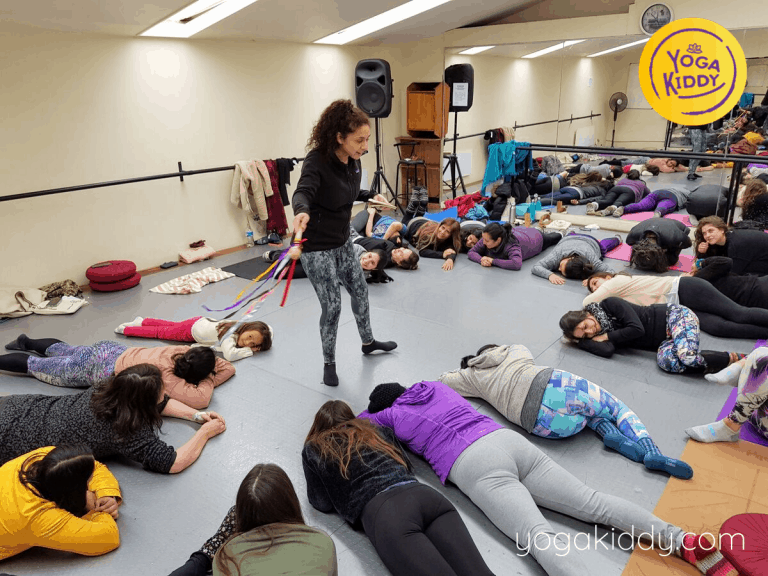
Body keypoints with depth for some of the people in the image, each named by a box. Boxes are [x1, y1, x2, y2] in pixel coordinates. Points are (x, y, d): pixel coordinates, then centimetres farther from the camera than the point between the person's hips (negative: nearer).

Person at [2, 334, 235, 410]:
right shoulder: (165, 374, -39)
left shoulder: (186, 352, -20)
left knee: (66, 351, 36)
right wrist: (207, 381, -29)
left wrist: (204, 378, -27)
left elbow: (228, 367, -11)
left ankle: (26, 342, 57)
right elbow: (199, 399, -48)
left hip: (115, 350, 6)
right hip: (99, 369, -6)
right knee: (34, 365, 19)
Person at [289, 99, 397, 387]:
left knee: (360, 291, 20)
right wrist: (302, 211, -64)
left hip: (342, 242, 8)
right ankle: (329, 363, 22)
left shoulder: (353, 161, -2)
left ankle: (368, 342, 45)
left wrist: (372, 196, 3)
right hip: (316, 247, -8)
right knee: (332, 305, -2)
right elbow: (303, 192, -43)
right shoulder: (317, 161, -24)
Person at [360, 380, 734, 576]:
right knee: (594, 502, 0)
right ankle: (682, 540, -11)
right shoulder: (436, 387, 28)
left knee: (540, 537, -22)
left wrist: (373, 415, 47)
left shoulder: (393, 416, 13)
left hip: (475, 466, -6)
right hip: (509, 439, 6)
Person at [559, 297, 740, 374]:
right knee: (665, 361, -27)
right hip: (665, 340, 5)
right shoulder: (597, 334, -1)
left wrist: (605, 336, -16)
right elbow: (607, 351, -22)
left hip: (674, 316, -5)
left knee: (687, 356, -32)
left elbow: (637, 328, -25)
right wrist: (580, 340, -17)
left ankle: (732, 358, -7)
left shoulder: (609, 304, -17)